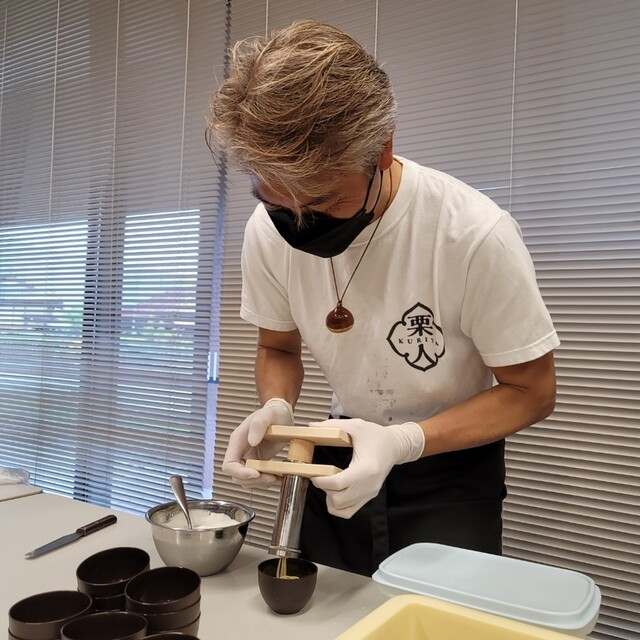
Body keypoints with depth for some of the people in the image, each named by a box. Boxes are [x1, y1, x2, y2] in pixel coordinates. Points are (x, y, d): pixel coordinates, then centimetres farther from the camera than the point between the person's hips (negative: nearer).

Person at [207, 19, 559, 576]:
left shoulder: (477, 235, -29)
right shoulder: (269, 230, -15)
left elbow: (531, 391, -17)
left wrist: (401, 443, -32)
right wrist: (276, 408, -21)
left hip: (451, 465, -3)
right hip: (343, 452, 4)